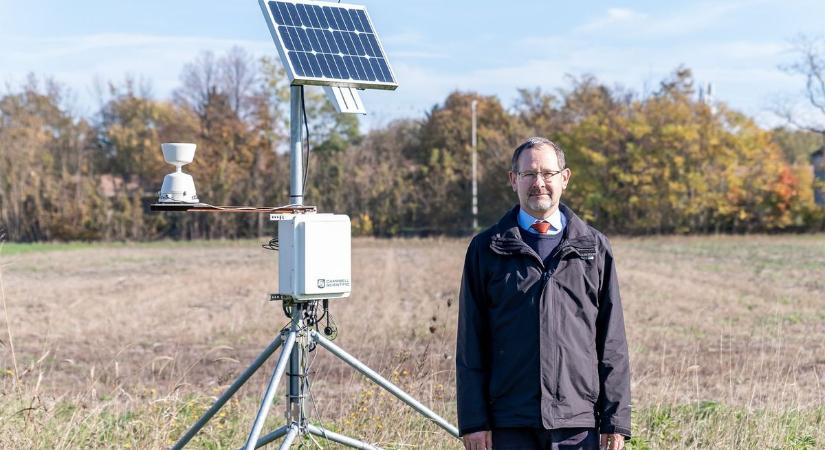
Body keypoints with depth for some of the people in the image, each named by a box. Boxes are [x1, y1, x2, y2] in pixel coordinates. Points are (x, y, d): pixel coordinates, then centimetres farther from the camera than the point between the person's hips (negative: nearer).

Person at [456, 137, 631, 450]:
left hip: (578, 423, 1)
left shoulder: (594, 247, 9)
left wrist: (616, 418, 2)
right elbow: (470, 344, 4)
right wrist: (474, 420, -3)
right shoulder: (486, 248, 6)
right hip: (511, 424, -1)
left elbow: (612, 341, 7)